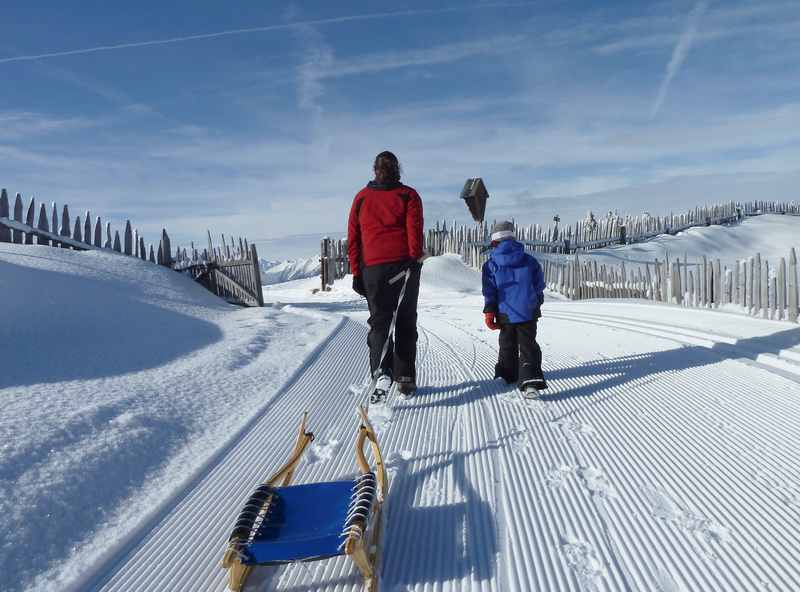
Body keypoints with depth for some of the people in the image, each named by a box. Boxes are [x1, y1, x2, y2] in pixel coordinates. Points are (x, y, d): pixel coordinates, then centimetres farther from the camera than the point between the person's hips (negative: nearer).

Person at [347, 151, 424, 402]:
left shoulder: (361, 197, 13)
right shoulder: (408, 195, 7)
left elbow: (353, 237, 10)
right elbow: (414, 230, -8)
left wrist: (356, 272, 12)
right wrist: (415, 259, -14)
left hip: (373, 268, 1)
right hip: (404, 264, 0)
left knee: (379, 320, 1)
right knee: (405, 322, 10)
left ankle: (382, 372, -21)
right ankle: (405, 377, 14)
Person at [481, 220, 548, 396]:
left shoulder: (491, 265, -3)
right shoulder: (529, 260, 4)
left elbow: (489, 292, -5)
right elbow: (539, 286, 11)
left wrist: (489, 312, -1)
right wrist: (537, 304, 25)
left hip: (506, 313, 0)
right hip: (529, 311, 1)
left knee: (507, 345, 18)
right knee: (528, 345, -1)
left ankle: (507, 374, 29)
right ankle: (530, 380, -16)